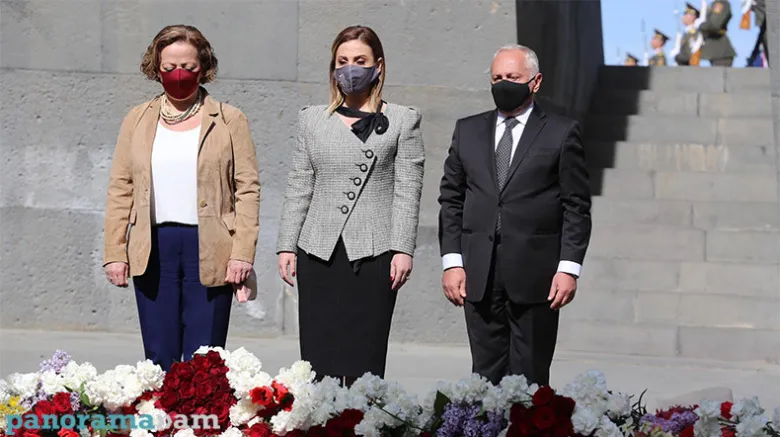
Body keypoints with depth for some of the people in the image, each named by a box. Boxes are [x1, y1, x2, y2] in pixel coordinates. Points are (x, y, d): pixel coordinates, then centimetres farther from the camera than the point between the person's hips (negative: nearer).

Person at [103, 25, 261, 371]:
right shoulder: (138, 121, 12)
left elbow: (247, 190, 0)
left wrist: (242, 253, -9)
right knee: (159, 359, 4)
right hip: (153, 250, 2)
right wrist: (114, 253, 2)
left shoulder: (230, 121, 5)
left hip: (209, 251, -2)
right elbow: (120, 190, 10)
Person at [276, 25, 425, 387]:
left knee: (364, 362, -5)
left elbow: (408, 191, 1)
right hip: (318, 252, 3)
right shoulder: (312, 120, 15)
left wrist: (403, 249, -8)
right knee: (318, 360, 0)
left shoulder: (402, 121, 7)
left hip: (373, 253, -3)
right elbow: (298, 187, 14)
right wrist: (286, 246, 7)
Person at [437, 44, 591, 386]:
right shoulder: (467, 131, 14)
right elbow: (451, 200, 13)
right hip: (479, 278, 3)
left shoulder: (561, 133, 4)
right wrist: (452, 261, 3)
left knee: (530, 378, 0)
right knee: (486, 375, 4)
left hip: (535, 278, -3)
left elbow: (577, 207, 1)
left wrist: (569, 268, -7)